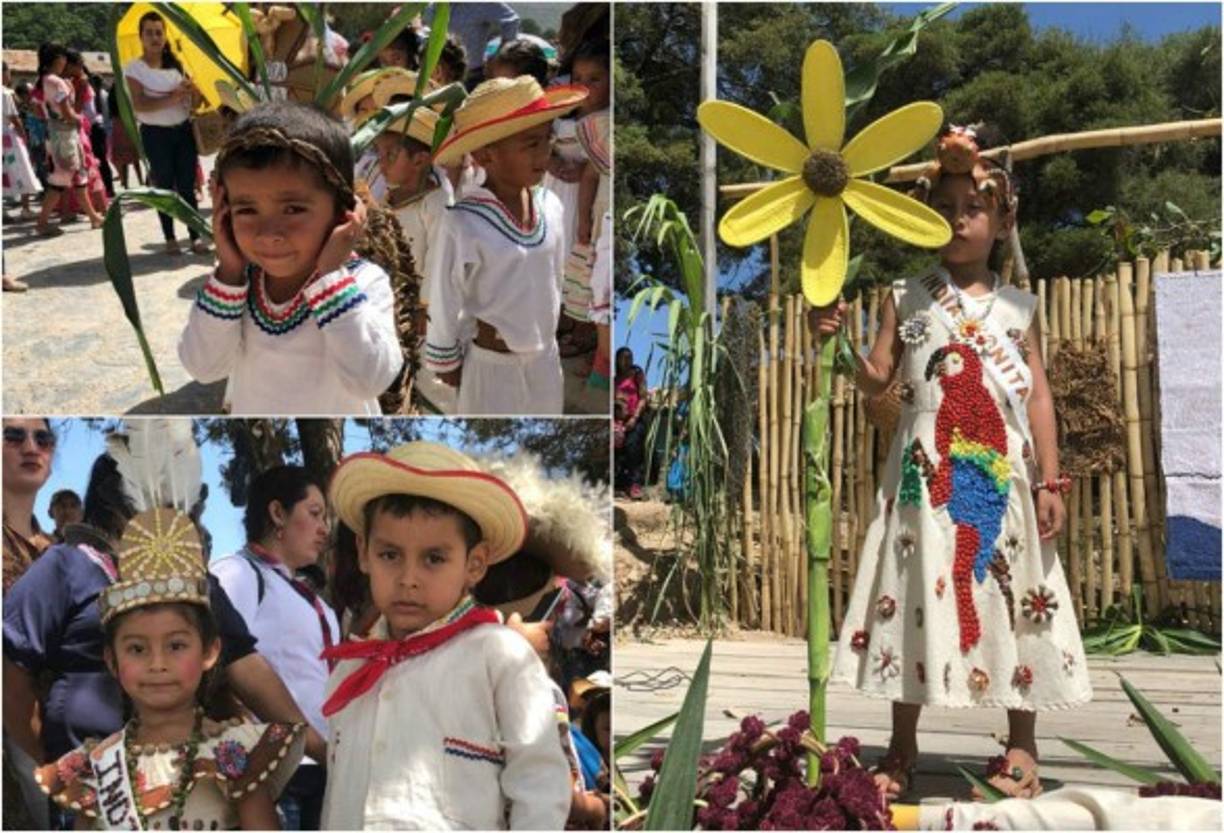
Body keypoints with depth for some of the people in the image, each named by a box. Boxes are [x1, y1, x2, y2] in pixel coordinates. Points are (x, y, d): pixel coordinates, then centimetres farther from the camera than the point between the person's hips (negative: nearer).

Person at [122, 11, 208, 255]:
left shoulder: (176, 63, 9)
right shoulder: (134, 68, -4)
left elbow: (191, 97, 14)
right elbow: (139, 104, -16)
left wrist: (191, 91, -11)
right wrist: (171, 98, -26)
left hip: (183, 130, 3)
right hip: (155, 134, -3)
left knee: (187, 186, 3)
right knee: (165, 187, 4)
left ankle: (195, 237, 6)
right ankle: (170, 238, 12)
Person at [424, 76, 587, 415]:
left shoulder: (550, 206, -7)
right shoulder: (464, 226, -26)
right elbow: (442, 306, -13)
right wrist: (447, 363, -3)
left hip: (545, 358, 6)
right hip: (492, 364, -6)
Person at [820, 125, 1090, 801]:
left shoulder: (1017, 308, 8)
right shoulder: (906, 299, 8)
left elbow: (1039, 397, 6)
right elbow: (875, 379, 5)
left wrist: (1049, 480, 0)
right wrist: (835, 339, -12)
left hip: (1001, 479, 1)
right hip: (926, 477, 0)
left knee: (1008, 597, 3)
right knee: (918, 595, 2)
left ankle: (1020, 747, 17)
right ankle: (902, 750, 13)